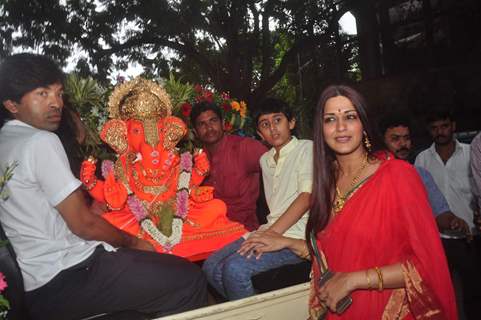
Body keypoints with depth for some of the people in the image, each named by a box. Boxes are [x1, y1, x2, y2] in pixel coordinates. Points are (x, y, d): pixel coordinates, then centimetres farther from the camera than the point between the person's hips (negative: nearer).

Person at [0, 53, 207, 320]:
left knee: (169, 267, 19)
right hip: (66, 277, -10)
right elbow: (83, 223, -16)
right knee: (189, 279, -10)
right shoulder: (40, 142, -16)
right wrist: (132, 242, 1)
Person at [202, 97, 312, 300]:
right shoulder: (265, 160, 20)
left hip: (295, 235, -7)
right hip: (271, 230, 7)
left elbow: (307, 196, -14)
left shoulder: (307, 148, -2)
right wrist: (266, 232, 6)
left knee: (235, 268, -25)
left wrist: (272, 233, -19)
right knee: (211, 266, -4)